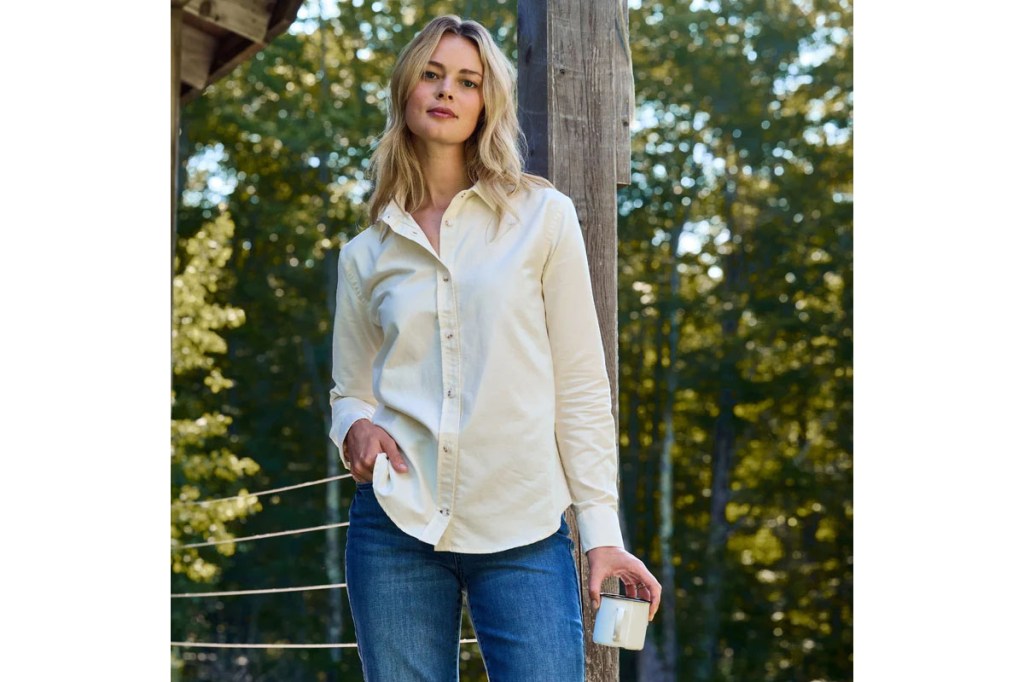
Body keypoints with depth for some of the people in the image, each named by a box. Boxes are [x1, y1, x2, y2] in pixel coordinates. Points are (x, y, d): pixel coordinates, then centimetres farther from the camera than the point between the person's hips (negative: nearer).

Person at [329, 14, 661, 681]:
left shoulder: (542, 216, 3)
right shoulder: (366, 255, 11)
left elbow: (581, 386, 2)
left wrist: (602, 530, -4)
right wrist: (356, 427, -5)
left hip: (523, 535, -2)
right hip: (396, 527, 2)